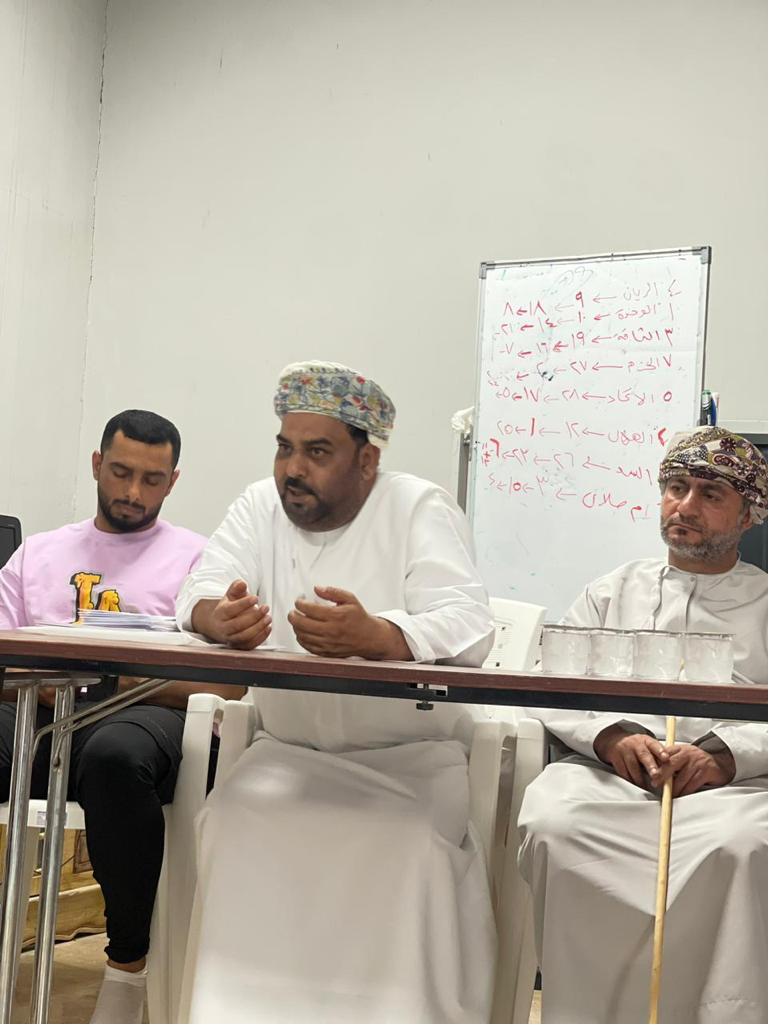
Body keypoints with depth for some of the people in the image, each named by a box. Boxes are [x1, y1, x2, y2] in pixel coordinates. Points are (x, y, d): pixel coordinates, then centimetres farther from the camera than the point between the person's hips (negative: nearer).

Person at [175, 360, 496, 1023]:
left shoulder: (420, 509, -7)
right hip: (289, 751, 4)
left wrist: (374, 635, -43)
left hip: (408, 756, -3)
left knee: (407, 847, -29)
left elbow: (467, 626, -21)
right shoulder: (260, 505, 7)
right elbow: (199, 594, -5)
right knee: (238, 827, -23)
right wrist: (219, 616, -32)